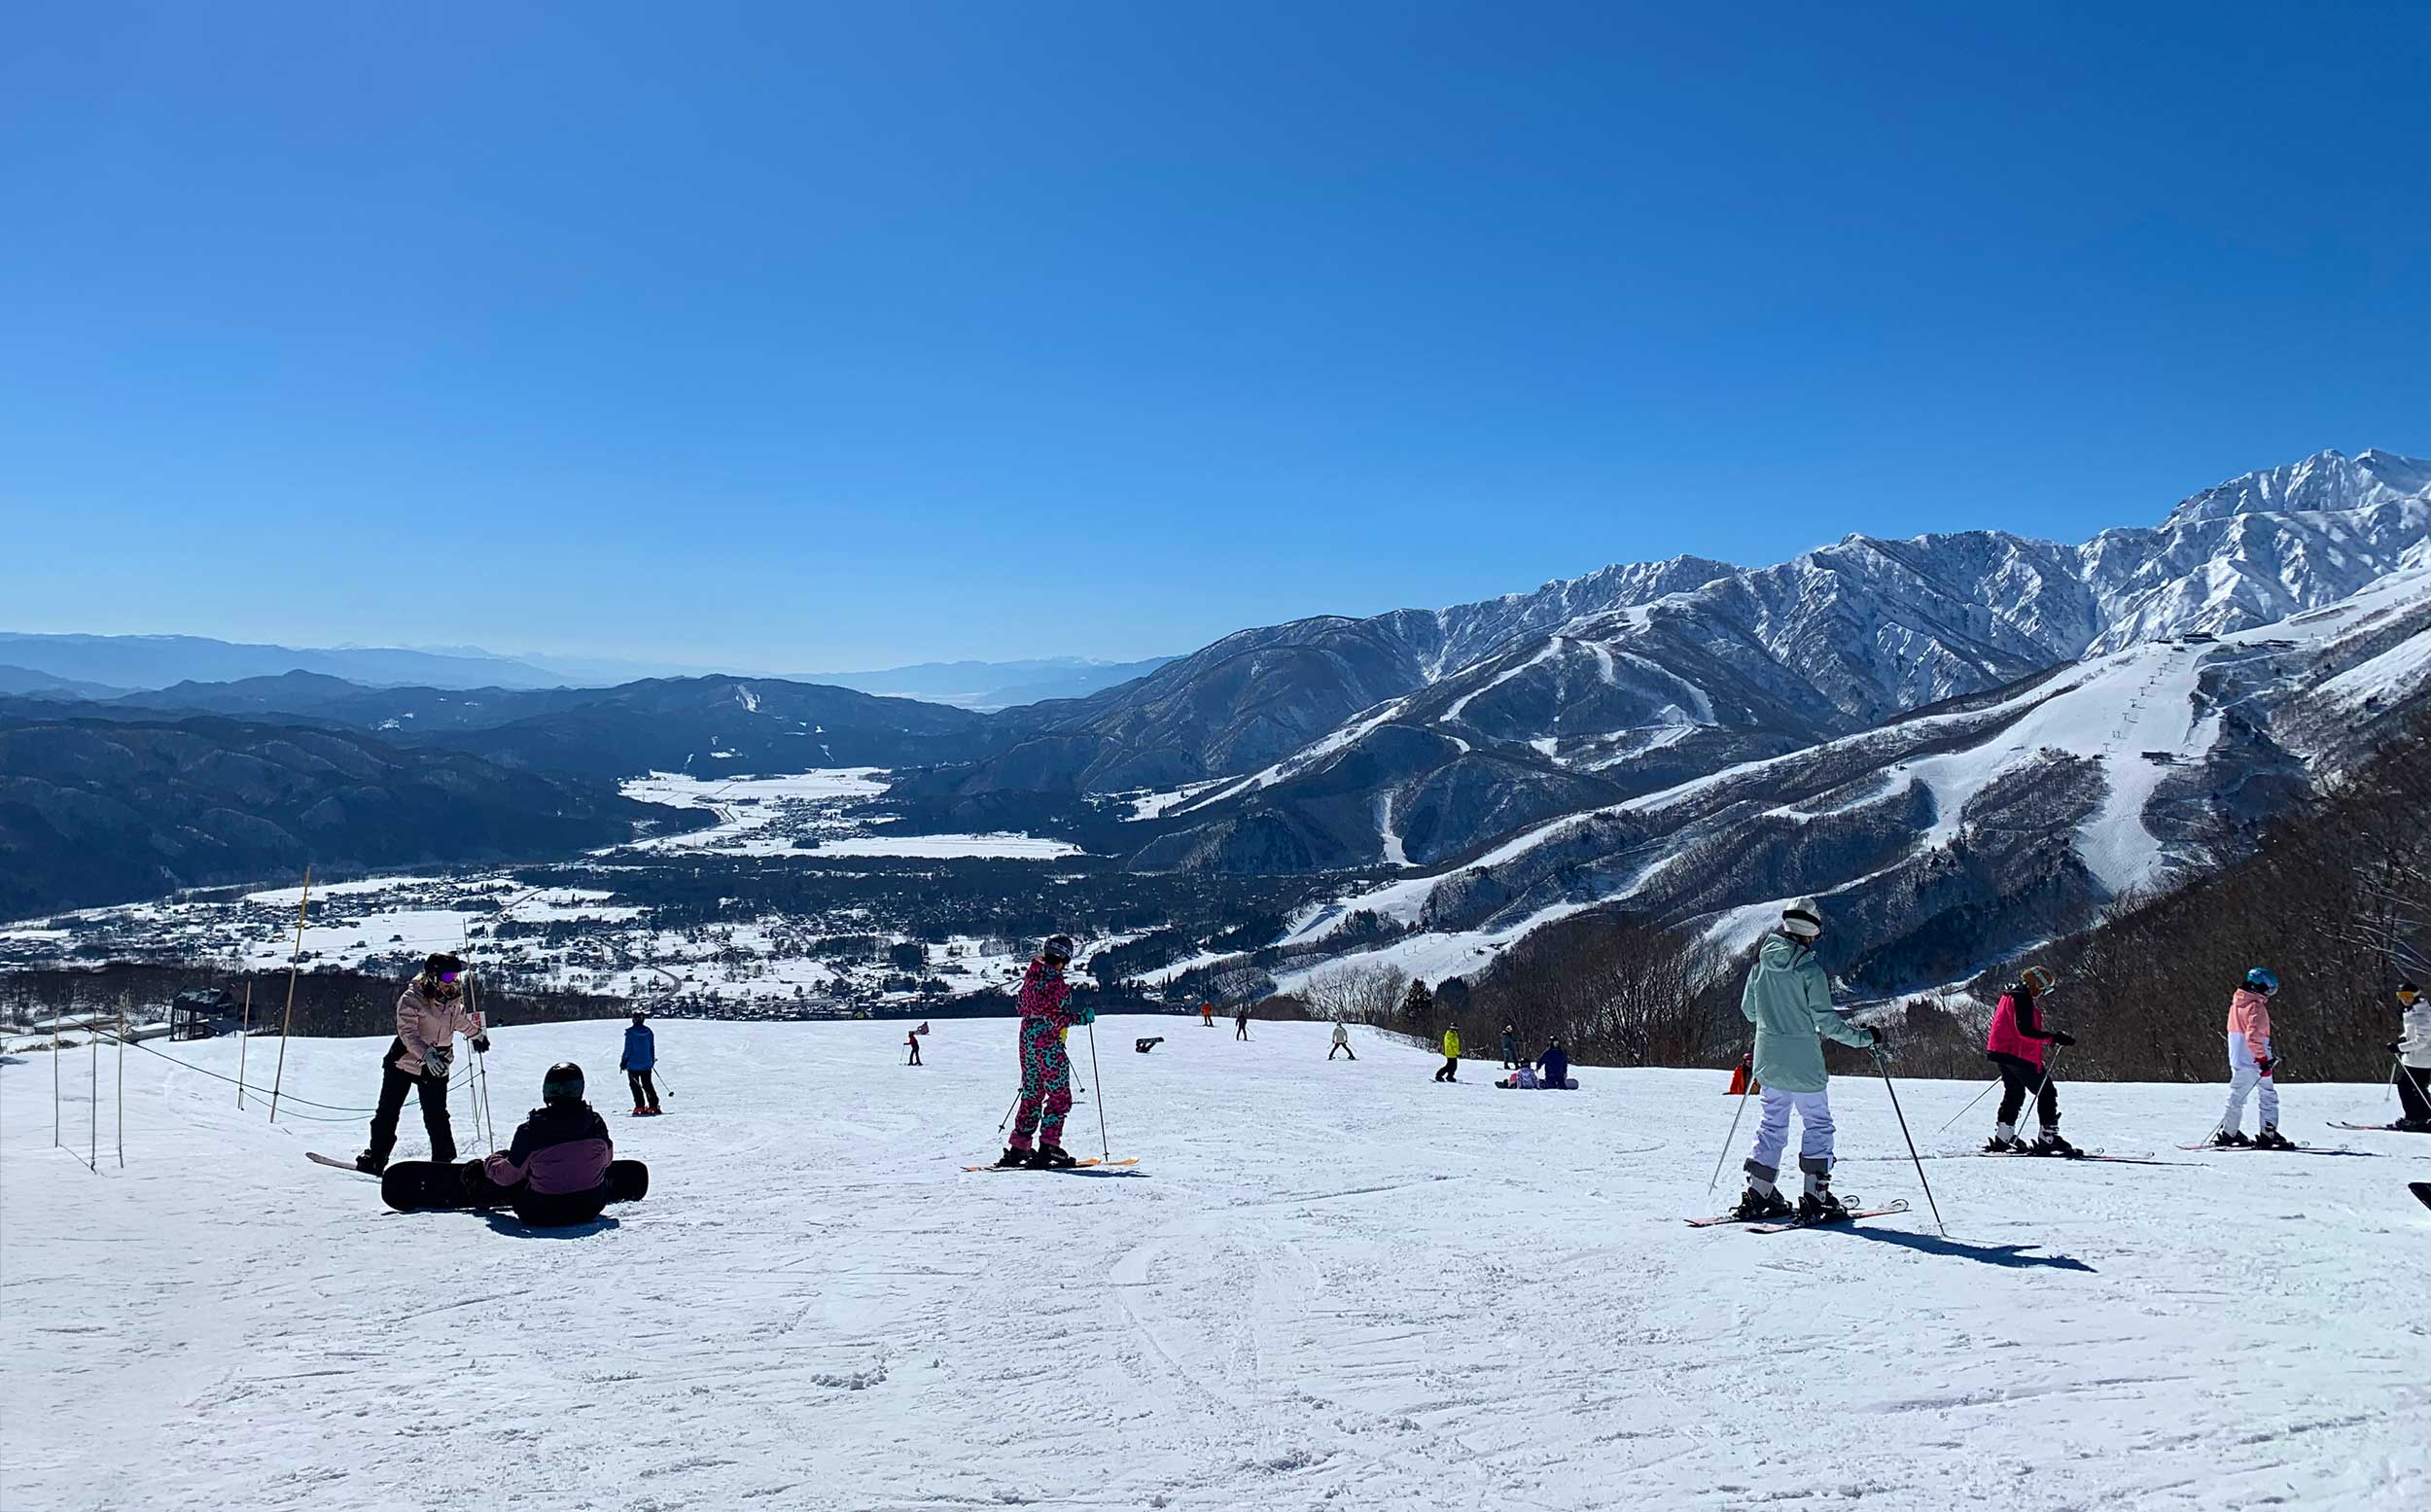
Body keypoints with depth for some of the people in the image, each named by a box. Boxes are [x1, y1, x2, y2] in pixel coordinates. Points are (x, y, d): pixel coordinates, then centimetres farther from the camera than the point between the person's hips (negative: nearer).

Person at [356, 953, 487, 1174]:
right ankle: (376, 1157, 19)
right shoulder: (411, 999, -19)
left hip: (437, 1067, 3)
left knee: (436, 1116, -1)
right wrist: (427, 1054, -42)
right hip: (404, 1062, -3)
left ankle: (444, 1160, 9)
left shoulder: (454, 997, -2)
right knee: (388, 1112, 6)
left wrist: (477, 1034, 36)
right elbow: (407, 1032, -28)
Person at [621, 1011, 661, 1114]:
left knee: (635, 1085, 4)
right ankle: (653, 1105, 7)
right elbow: (652, 1048, 8)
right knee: (647, 1084, 12)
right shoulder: (648, 1031, 1)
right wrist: (652, 1061, 20)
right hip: (646, 1064, 4)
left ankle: (640, 1106, -2)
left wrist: (624, 1062, -2)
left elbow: (628, 1049, -12)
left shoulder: (630, 1032, -13)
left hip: (633, 1064, -4)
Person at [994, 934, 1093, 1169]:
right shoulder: (1055, 982, -16)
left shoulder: (1031, 977, 9)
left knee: (1032, 1095, 16)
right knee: (1060, 1097, -1)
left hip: (1027, 1040, 8)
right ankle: (1048, 1147, -9)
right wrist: (1083, 1017, -13)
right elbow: (1056, 1017, -21)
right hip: (1048, 1044, -8)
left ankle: (1018, 1148, 15)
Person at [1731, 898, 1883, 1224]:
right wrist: (1865, 1038, -5)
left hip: (1768, 1059, 6)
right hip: (1803, 1062, -6)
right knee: (1817, 1124, 6)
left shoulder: (1762, 962, 2)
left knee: (1772, 1122, 16)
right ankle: (1815, 1197, 2)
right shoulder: (1809, 968, -16)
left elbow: (1748, 1009, 11)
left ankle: (1758, 1193, 16)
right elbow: (1825, 1020, -16)